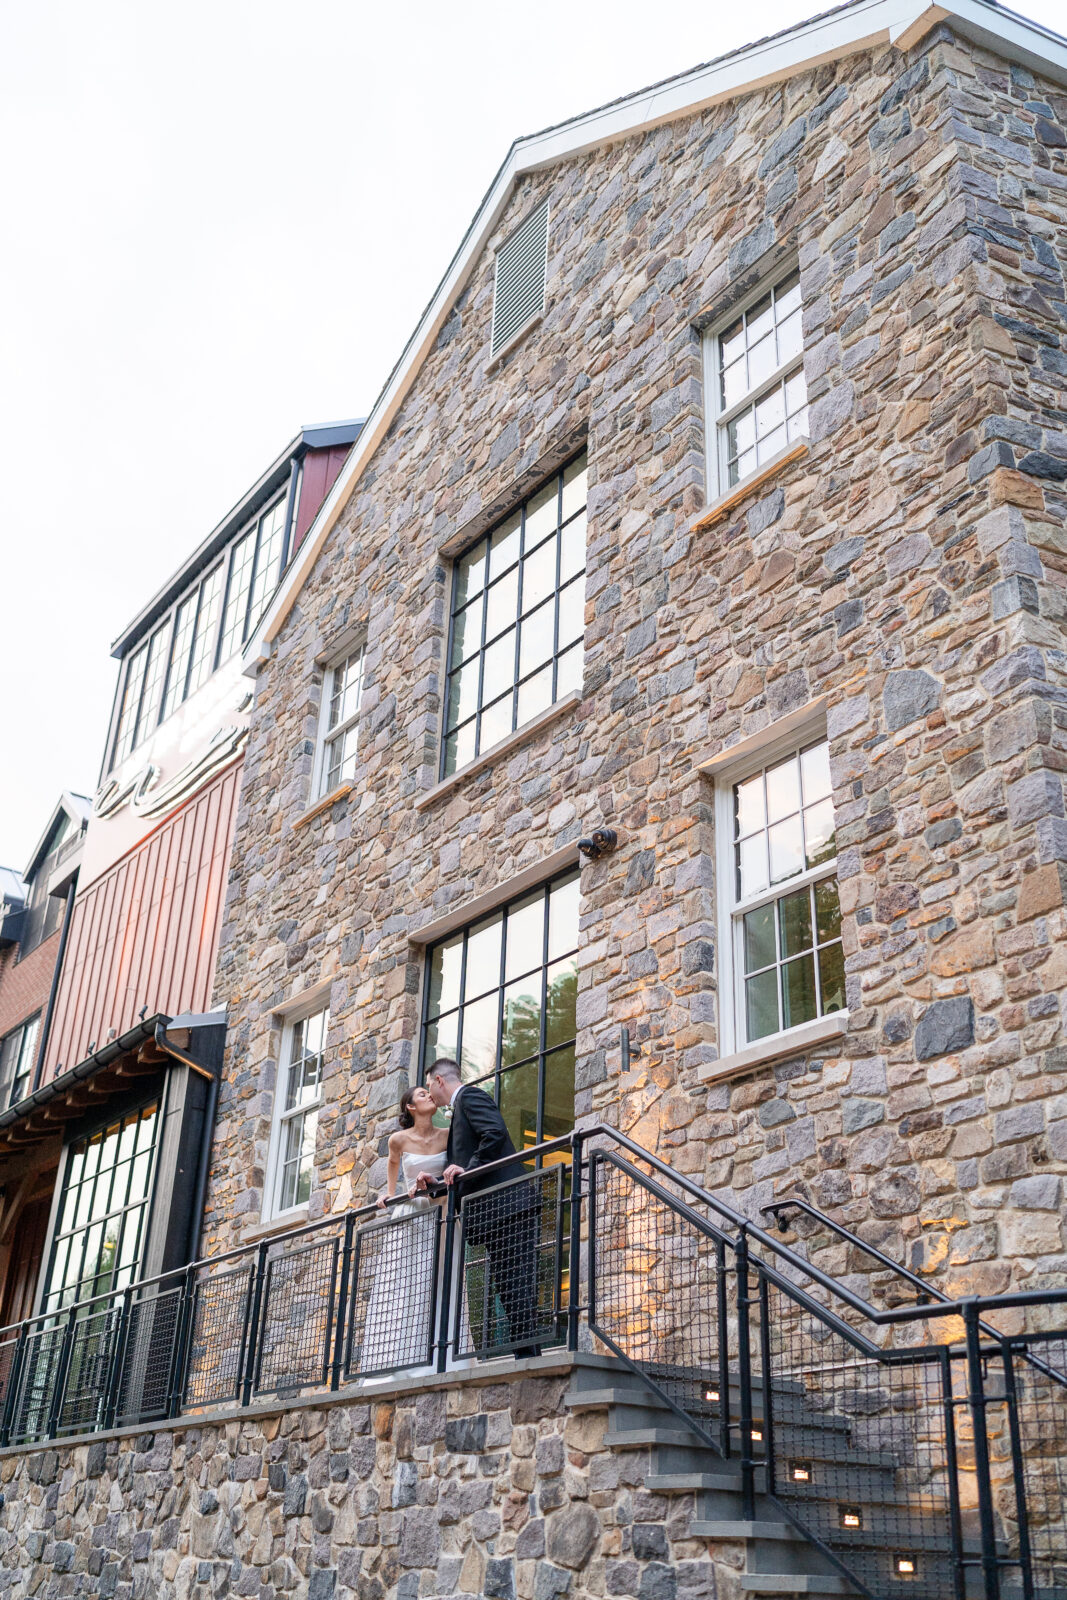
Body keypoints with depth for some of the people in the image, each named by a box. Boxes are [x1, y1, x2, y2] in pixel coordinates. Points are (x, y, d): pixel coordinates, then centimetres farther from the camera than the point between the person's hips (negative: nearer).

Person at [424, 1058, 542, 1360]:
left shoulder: (469, 1095, -1)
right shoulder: (461, 1106, 28)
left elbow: (495, 1133, -18)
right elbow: (461, 1160, 23)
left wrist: (470, 1169, -14)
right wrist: (434, 1179, 9)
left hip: (506, 1202, -10)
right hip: (493, 1211, 10)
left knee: (514, 1282, -13)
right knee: (506, 1283, 6)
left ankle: (528, 1353, -16)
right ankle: (524, 1354, 6)